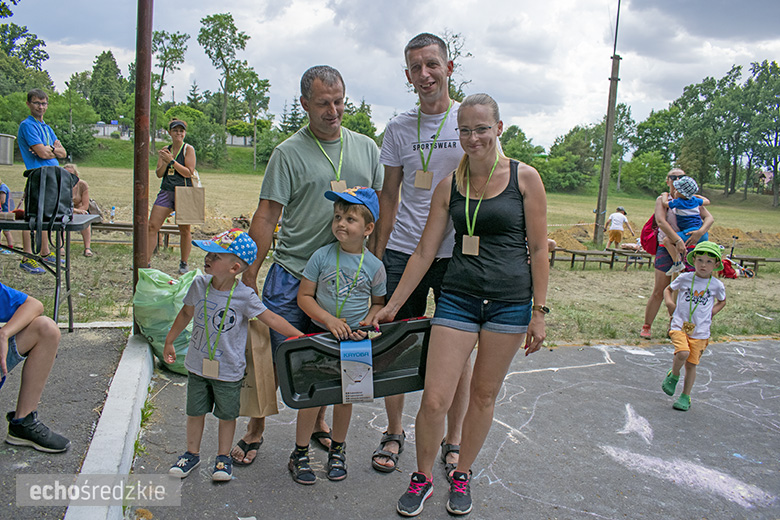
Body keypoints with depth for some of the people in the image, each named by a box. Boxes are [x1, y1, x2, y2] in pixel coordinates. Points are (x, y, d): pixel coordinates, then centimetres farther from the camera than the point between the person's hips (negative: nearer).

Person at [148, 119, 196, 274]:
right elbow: (159, 173, 7)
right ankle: (146, 262, 5)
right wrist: (165, 162, -11)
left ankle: (184, 264, 13)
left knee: (184, 230, 0)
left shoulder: (188, 149, -2)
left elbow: (189, 172, -12)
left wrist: (172, 161, -18)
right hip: (166, 192, 5)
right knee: (152, 226, -2)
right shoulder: (165, 150, 12)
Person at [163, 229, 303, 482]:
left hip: (228, 370, -3)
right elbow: (186, 313, 9)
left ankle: (223, 457, 32)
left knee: (227, 414, 12)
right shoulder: (199, 285, -7)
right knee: (195, 411, 16)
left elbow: (271, 319, -15)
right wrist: (169, 342, 17)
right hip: (197, 365, 4)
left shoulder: (244, 296, -20)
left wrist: (302, 338, -19)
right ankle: (192, 454, 37)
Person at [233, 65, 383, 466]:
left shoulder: (366, 148, 9)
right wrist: (249, 274, -9)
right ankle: (255, 431, 22)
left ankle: (319, 422, 35)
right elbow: (266, 217, -6)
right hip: (292, 273, -3)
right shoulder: (289, 153, -4)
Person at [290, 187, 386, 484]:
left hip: (355, 341, 1)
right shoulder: (322, 257, -8)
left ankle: (337, 451, 34)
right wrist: (328, 319, -19)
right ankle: (300, 454, 21)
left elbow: (379, 302, 8)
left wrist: (369, 320, -12)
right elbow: (304, 296, -6)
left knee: (345, 397, 12)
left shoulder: (374, 266, -5)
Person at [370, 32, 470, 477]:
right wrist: (378, 254, 5)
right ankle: (394, 433, 26)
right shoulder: (398, 129, 8)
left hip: (457, 254, -2)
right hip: (403, 251, 2)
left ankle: (454, 441, 23)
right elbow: (389, 197, 10)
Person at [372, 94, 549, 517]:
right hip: (458, 296, 2)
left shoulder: (525, 178, -2)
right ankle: (422, 477, 23)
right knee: (434, 399, -3)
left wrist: (538, 312, -3)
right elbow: (424, 252, 7)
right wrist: (392, 305, 8)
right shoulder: (450, 185, 4)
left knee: (484, 395, 12)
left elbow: (538, 250, 0)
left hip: (510, 301, -1)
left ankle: (462, 475, 35)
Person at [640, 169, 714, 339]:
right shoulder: (663, 199, 2)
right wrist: (677, 240, -24)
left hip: (688, 249, 4)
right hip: (667, 248, -3)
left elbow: (709, 218, 3)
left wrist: (701, 231, -18)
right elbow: (661, 221, -14)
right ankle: (646, 326, 8)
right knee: (659, 291, -4)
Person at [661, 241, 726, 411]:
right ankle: (673, 375, 7)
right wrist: (669, 302, -3)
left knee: (691, 364, 4)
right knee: (683, 353, -25)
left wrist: (711, 312, 5)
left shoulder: (717, 285, 1)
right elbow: (668, 289, 16)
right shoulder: (685, 278, -2)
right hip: (679, 325, -1)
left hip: (700, 331, 1)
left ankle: (685, 397, 20)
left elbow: (722, 301, 22)